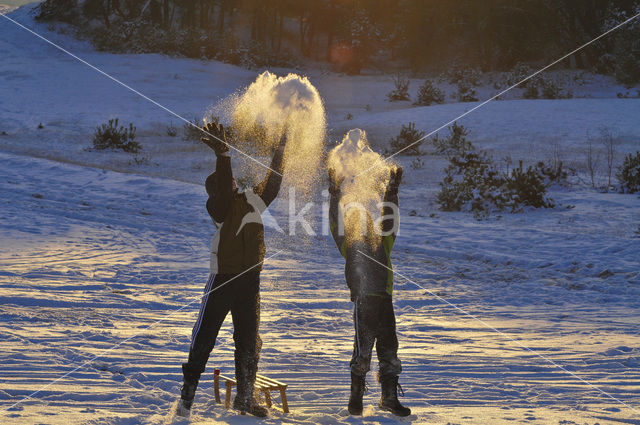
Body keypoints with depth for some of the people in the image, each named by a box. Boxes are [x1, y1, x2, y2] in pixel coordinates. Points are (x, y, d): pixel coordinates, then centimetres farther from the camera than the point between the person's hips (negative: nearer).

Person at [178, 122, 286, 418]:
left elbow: (272, 184, 19)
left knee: (249, 338, 12)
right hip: (222, 279, -6)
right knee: (204, 337, -1)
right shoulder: (218, 206, -9)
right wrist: (222, 154, -36)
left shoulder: (252, 200, 11)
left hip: (249, 281, 6)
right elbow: (223, 190, -28)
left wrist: (280, 151, 18)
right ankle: (188, 393, 8)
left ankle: (245, 396, 24)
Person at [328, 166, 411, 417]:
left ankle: (389, 398, 20)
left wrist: (392, 191, 10)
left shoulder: (382, 243, 18)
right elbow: (336, 223, 0)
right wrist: (335, 194, -5)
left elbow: (390, 219, 15)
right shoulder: (350, 245, 8)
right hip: (363, 302, -5)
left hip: (384, 301, 5)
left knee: (389, 350, 9)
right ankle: (356, 398, 9)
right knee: (362, 351, -4)